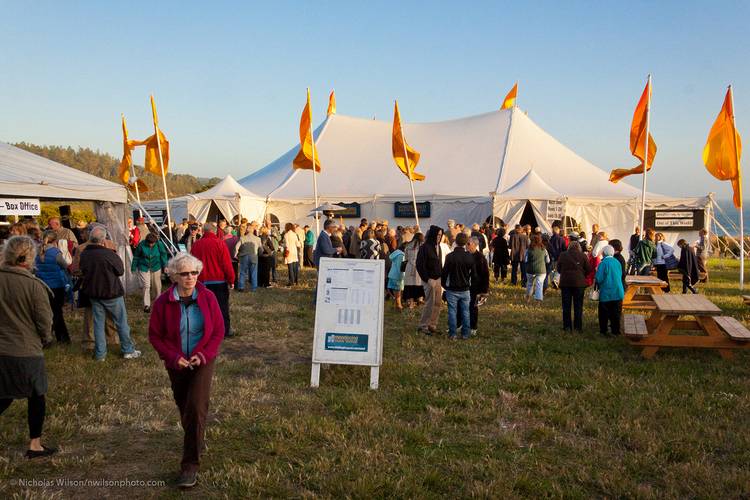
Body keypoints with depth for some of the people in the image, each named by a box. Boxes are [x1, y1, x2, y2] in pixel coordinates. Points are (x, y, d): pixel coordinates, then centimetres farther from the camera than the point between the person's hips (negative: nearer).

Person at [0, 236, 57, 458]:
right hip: (26, 352, -4)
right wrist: (45, 340, 9)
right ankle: (34, 444, 23)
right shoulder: (34, 285, -17)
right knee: (37, 397, 14)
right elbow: (45, 322, -11)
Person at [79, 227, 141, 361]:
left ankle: (100, 354, 17)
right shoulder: (108, 254, -22)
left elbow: (83, 271, 8)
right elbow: (121, 271, -10)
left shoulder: (84, 254, -6)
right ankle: (128, 351, 16)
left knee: (98, 323, 13)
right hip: (112, 292, -5)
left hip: (93, 293, 5)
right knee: (121, 322, 9)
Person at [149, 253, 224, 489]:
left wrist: (203, 355, -16)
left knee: (196, 408, -15)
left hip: (203, 361, -2)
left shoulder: (207, 297, -11)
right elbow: (155, 335, -4)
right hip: (176, 363, 2)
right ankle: (196, 440, 47)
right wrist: (174, 357, -15)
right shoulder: (163, 302, -11)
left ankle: (190, 466, -7)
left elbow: (218, 331, -5)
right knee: (185, 408, 16)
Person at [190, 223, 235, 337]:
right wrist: (231, 280, -3)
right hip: (219, 281, -3)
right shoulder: (219, 243, -9)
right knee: (222, 306, 4)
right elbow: (227, 264, -10)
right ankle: (225, 330, 6)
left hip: (202, 281, 3)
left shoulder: (196, 245, 3)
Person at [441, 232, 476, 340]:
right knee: (465, 311, 11)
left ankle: (452, 334, 7)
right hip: (465, 289, 3)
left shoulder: (450, 256, -15)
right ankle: (465, 334, 16)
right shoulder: (469, 257, -5)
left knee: (452, 312, 5)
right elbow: (474, 274, 2)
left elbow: (444, 273, -10)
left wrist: (444, 284, 6)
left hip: (452, 289, -3)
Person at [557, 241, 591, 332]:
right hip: (579, 283, -1)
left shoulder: (562, 255, 0)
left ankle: (567, 326, 8)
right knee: (578, 306, 8)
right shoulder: (583, 256, -3)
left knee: (566, 306, 8)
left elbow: (558, 269, 6)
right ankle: (578, 326, 9)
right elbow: (588, 269, 1)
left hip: (565, 282, 1)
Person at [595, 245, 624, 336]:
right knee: (616, 313, 11)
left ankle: (603, 331, 11)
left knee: (604, 313, 7)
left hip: (606, 293, -5)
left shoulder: (603, 263, -15)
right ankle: (615, 331, 15)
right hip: (618, 293, 5)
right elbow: (620, 276, 13)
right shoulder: (617, 262, 3)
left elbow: (599, 279, -17)